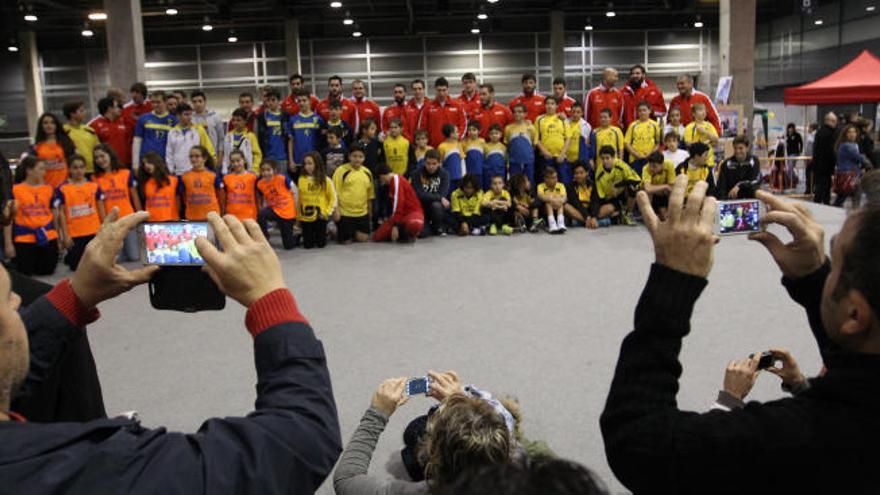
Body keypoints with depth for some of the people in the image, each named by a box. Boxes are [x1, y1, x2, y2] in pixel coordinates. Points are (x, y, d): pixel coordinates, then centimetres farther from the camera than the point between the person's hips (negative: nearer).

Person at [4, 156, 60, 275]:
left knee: (47, 271, 7)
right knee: (25, 273, 3)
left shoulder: (49, 189, 5)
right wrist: (8, 243, -7)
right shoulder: (15, 190, -5)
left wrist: (58, 236, 13)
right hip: (24, 239, -3)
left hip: (48, 237, 3)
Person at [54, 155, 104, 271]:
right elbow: (61, 213, -4)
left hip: (94, 232, 2)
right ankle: (69, 257, 37)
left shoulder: (94, 186, 3)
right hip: (74, 234, -2)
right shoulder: (62, 189, -5)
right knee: (77, 266, 3)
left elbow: (101, 209, 9)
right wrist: (65, 235, -7)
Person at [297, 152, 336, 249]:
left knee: (321, 244, 4)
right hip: (305, 217, 1)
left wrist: (327, 212, -6)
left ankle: (325, 234, 36)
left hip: (320, 217, -1)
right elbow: (298, 199, 5)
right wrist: (297, 216, 8)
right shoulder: (301, 179, -3)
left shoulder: (325, 180, -7)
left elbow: (333, 198, 1)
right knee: (308, 245, 3)